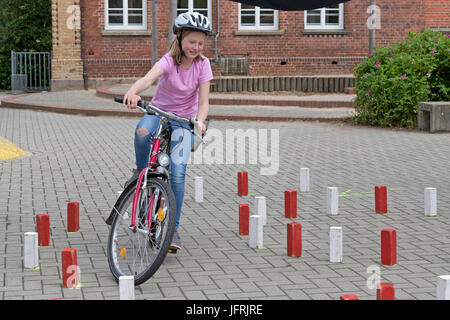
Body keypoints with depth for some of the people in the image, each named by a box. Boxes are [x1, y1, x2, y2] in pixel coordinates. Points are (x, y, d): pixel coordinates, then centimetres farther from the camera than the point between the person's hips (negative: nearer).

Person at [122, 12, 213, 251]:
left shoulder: (202, 65, -11)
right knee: (142, 132, -38)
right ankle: (141, 169, -7)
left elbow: (203, 101, -15)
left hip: (184, 121, 1)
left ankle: (173, 229, -4)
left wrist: (199, 121, -38)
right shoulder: (169, 61, -17)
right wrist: (132, 92, -60)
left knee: (177, 173, -14)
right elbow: (149, 77, -39)